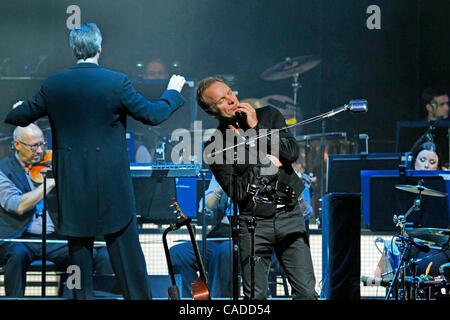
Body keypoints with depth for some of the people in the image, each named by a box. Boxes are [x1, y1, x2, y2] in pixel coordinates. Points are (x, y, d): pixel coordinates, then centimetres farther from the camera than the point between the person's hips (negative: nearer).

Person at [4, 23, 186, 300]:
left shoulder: (53, 85, -3)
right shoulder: (117, 82, -11)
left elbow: (19, 116, 8)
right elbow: (153, 115, -4)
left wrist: (17, 110, 33)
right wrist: (173, 91, 14)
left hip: (71, 180, 2)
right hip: (111, 179, -2)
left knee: (79, 241, 12)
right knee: (124, 240, 6)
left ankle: (83, 295, 17)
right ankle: (139, 296, 11)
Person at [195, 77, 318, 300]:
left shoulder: (269, 115, 10)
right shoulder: (215, 147, 1)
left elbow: (292, 152, -4)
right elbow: (236, 192, -7)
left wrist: (256, 129, -6)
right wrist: (266, 164, -3)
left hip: (289, 214, 2)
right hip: (254, 222, -1)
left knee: (306, 292, -6)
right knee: (255, 296, -5)